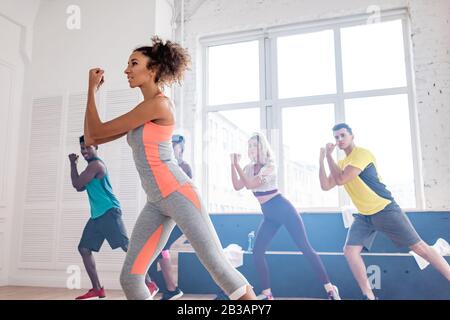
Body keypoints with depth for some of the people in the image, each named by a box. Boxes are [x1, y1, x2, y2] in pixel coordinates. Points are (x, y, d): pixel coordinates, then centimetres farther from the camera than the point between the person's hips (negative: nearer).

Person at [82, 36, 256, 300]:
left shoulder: (159, 103, -10)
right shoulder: (141, 113, 18)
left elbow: (98, 131, -5)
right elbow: (91, 138, 19)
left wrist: (92, 88, 8)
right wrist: (94, 90, 18)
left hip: (179, 195, -8)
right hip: (156, 203, 9)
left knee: (218, 266, -7)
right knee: (130, 278, 4)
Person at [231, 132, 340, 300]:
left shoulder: (270, 166, -14)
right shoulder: (249, 168, 6)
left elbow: (250, 184, -24)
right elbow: (237, 186, -7)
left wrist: (237, 165, -22)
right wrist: (232, 165, -13)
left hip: (283, 209, -7)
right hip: (269, 215, 7)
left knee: (305, 248, -5)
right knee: (257, 251, -2)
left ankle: (330, 288, 4)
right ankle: (267, 294, 9)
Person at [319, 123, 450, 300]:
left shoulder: (362, 153, -15)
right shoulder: (341, 164, 11)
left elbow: (340, 180, -25)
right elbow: (325, 186, 1)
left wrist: (329, 155, -16)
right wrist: (321, 160, -4)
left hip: (385, 210, -7)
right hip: (364, 216, 7)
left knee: (419, 247, -1)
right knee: (349, 250, -7)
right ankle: (369, 296, 4)